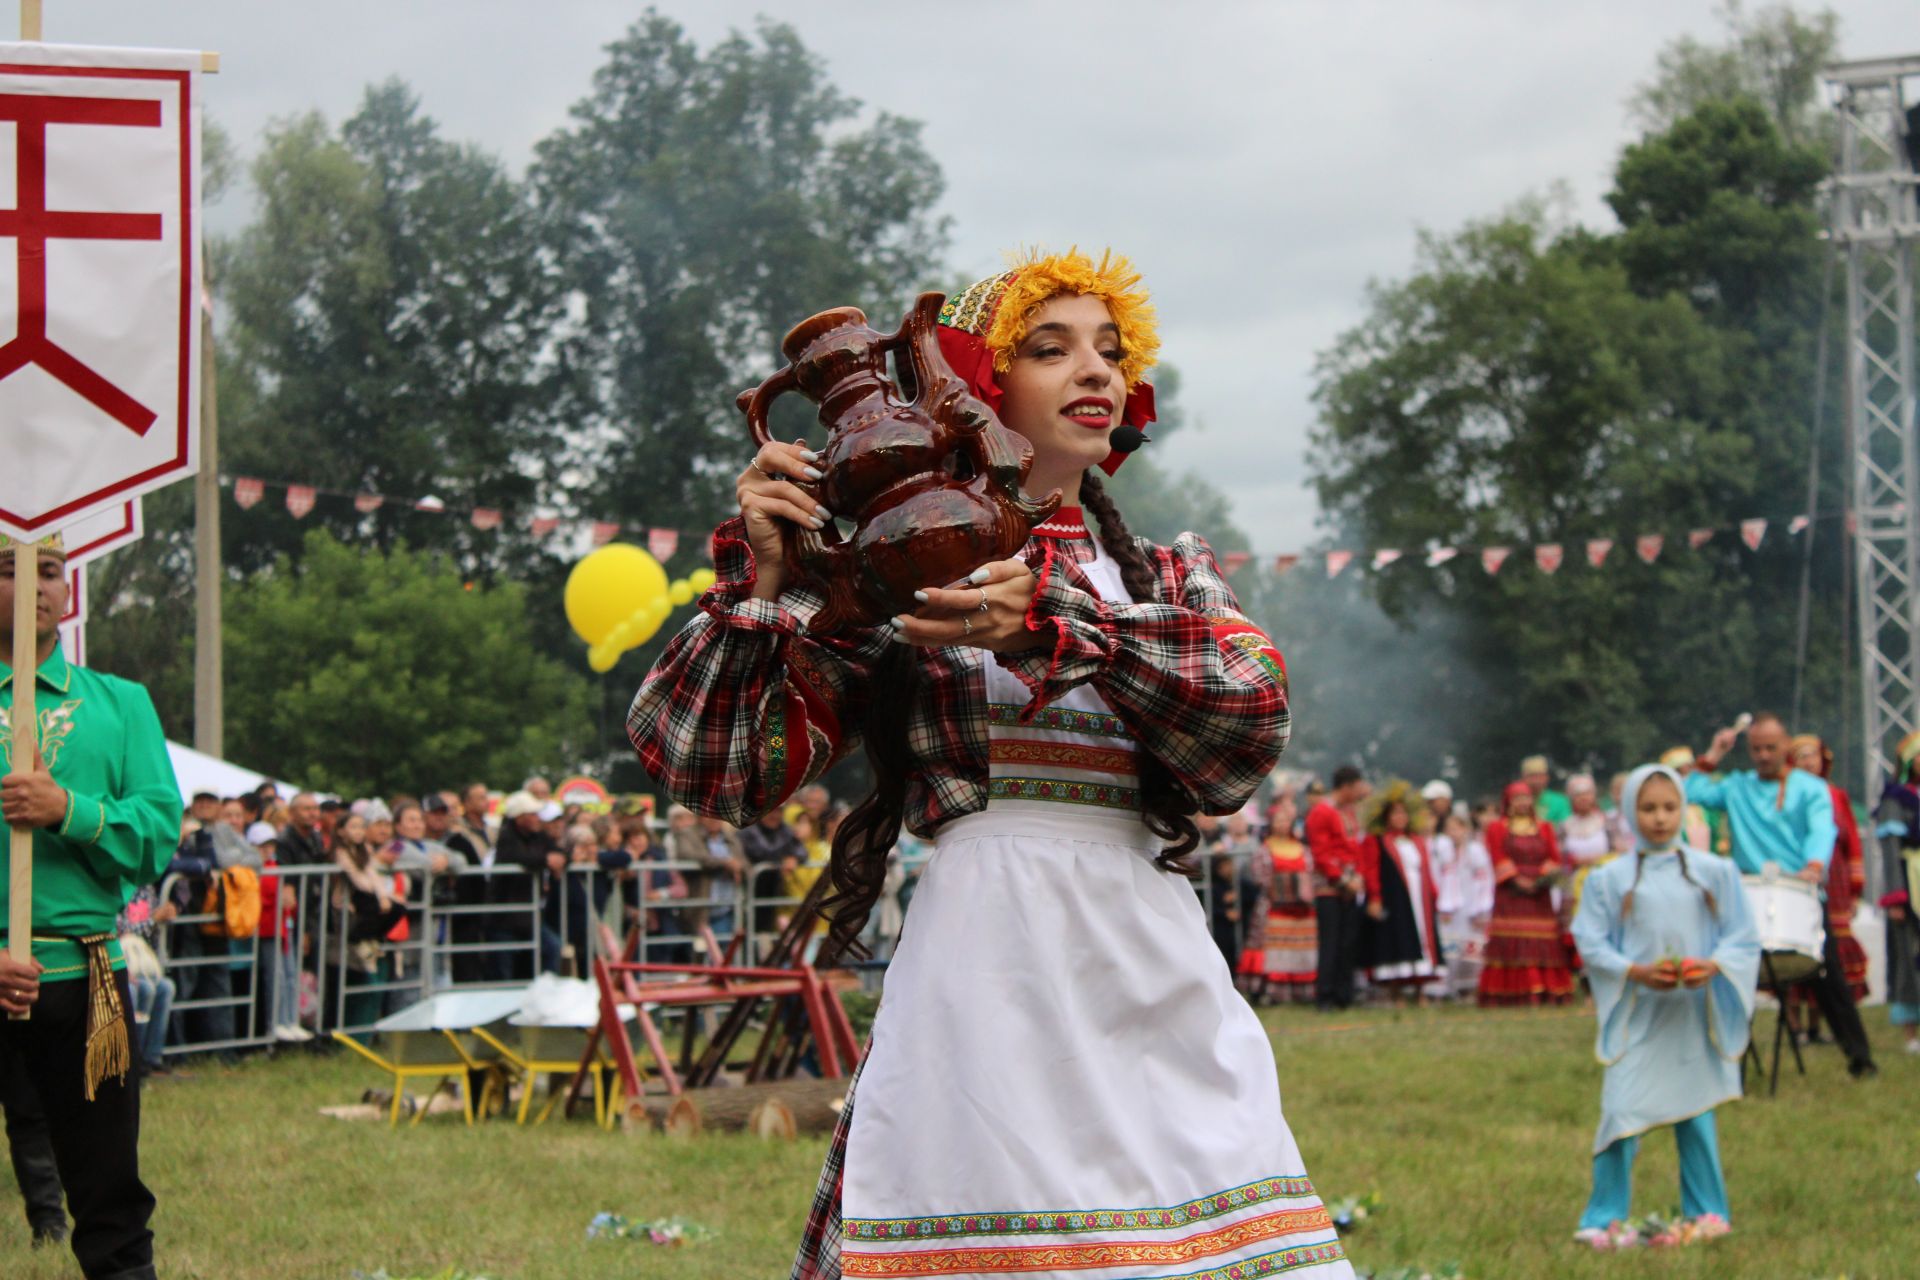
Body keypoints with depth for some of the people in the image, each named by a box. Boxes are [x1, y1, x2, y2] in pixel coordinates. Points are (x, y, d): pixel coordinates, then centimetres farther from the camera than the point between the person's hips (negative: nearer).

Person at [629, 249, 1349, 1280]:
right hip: (987, 959, -3)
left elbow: (1254, 715, -4)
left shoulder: (1169, 577, 19)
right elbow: (722, 768, 2)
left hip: (1159, 979, 3)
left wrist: (1054, 626, -17)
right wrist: (762, 576, -7)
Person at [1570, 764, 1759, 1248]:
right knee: (1622, 1112, -7)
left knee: (1695, 1114, 7)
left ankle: (1706, 1213, 19)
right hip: (1636, 1017, -1)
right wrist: (1635, 971, -17)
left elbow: (1744, 938, 3)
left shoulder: (1715, 872, 4)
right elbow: (1591, 943, -1)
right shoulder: (1609, 879, 2)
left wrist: (1714, 965, -16)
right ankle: (1605, 1218, 1)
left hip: (1695, 1016, 1)